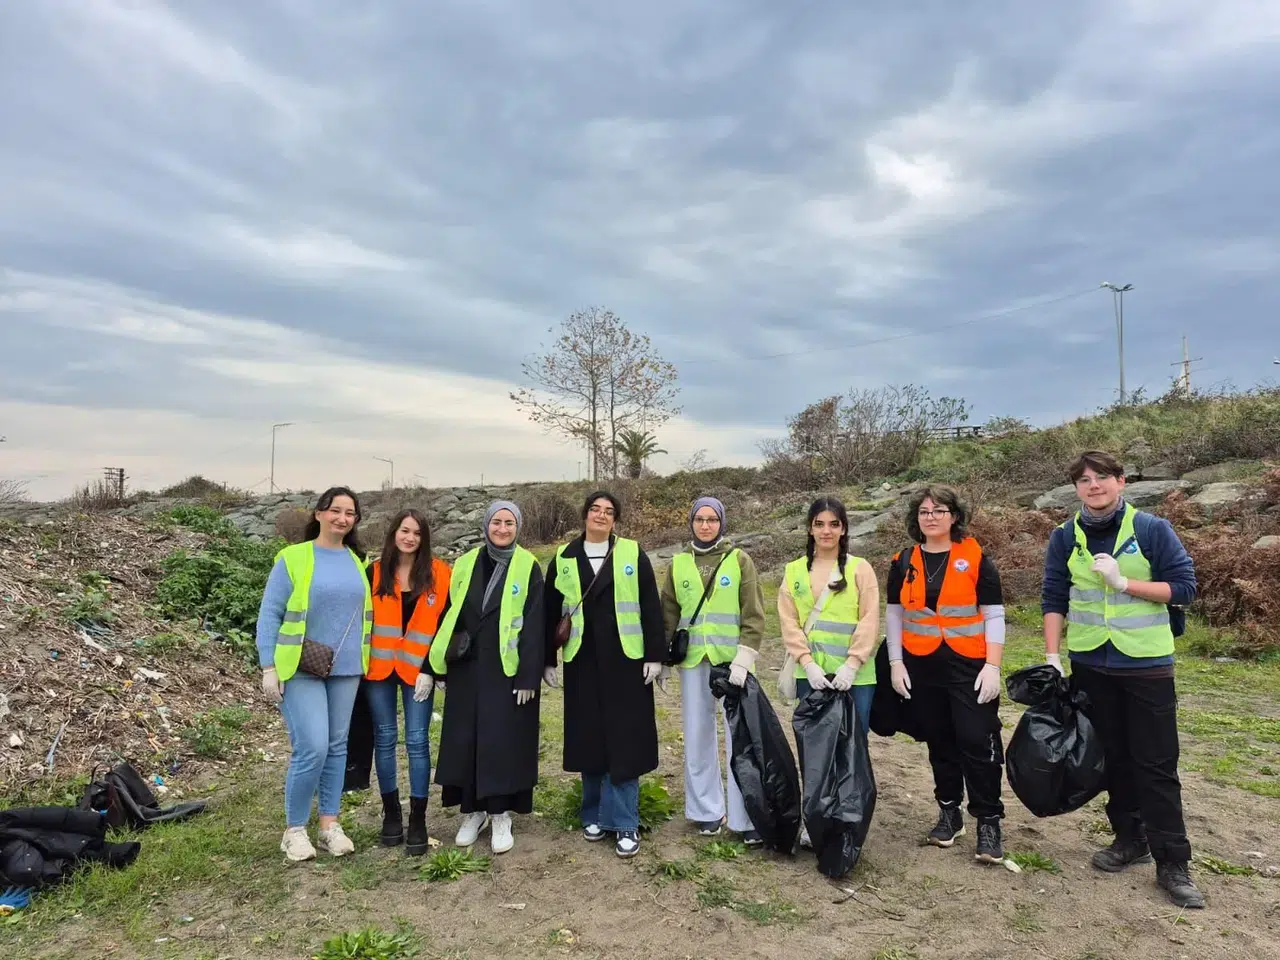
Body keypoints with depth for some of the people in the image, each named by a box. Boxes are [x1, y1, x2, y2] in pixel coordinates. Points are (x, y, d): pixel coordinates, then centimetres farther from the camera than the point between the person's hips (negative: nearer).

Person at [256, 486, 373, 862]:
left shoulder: (357, 562, 8)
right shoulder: (292, 558, -6)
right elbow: (269, 615, -6)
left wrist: (365, 660, 11)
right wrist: (268, 667, -11)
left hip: (346, 669, 5)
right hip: (301, 670, -4)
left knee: (337, 746, 10)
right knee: (312, 748, -10)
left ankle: (329, 824, 23)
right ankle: (294, 829, 10)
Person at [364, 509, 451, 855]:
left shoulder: (439, 574, -3)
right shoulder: (374, 572, 1)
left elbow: (443, 625, -3)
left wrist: (430, 669, -8)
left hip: (418, 669, -2)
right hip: (379, 668, 2)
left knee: (417, 740, -1)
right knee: (384, 738, 9)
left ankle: (418, 820, 8)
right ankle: (391, 813, 23)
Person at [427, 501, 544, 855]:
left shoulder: (528, 567, -4)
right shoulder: (465, 564, 6)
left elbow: (534, 625, -7)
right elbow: (449, 613, 10)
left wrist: (528, 676, -12)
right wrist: (444, 654, 5)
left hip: (508, 670, -3)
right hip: (466, 671, 4)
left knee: (504, 740, 2)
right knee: (465, 740, 8)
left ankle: (501, 814, 16)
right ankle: (472, 811, 24)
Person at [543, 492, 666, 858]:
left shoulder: (633, 555, 0)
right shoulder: (563, 559, 6)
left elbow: (651, 607, -2)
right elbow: (551, 612, 8)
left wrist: (655, 655, -6)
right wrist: (548, 660, 5)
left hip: (625, 660, -2)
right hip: (582, 662, 2)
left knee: (624, 739, 0)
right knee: (589, 739, 9)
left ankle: (624, 823, 9)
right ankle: (595, 814, 25)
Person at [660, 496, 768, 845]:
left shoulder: (739, 560, 0)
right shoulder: (678, 564, 7)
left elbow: (754, 615, -4)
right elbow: (668, 614, 12)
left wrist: (742, 661, -11)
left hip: (730, 661, -3)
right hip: (693, 662, 3)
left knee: (740, 737, -3)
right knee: (697, 737, 8)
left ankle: (745, 817, 7)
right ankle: (707, 810, 23)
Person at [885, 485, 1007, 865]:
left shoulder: (976, 559, -3)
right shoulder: (904, 562, 6)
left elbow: (994, 616, -3)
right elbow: (894, 615, 9)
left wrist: (992, 666, -11)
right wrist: (896, 663, 3)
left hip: (970, 668, -3)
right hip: (922, 669, 3)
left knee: (978, 742, -4)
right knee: (940, 743, 13)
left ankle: (988, 822, 10)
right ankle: (949, 812, 27)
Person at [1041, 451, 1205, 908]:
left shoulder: (1152, 529, -7)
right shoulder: (1066, 537, 1)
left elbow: (1183, 587, -8)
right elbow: (1054, 600, 2)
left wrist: (1123, 582, -19)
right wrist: (1052, 656, -4)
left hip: (1147, 664, -3)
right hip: (1091, 665, 3)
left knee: (1156, 764, 1)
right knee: (1113, 757, 13)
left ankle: (1172, 862, 11)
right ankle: (1130, 838, 28)